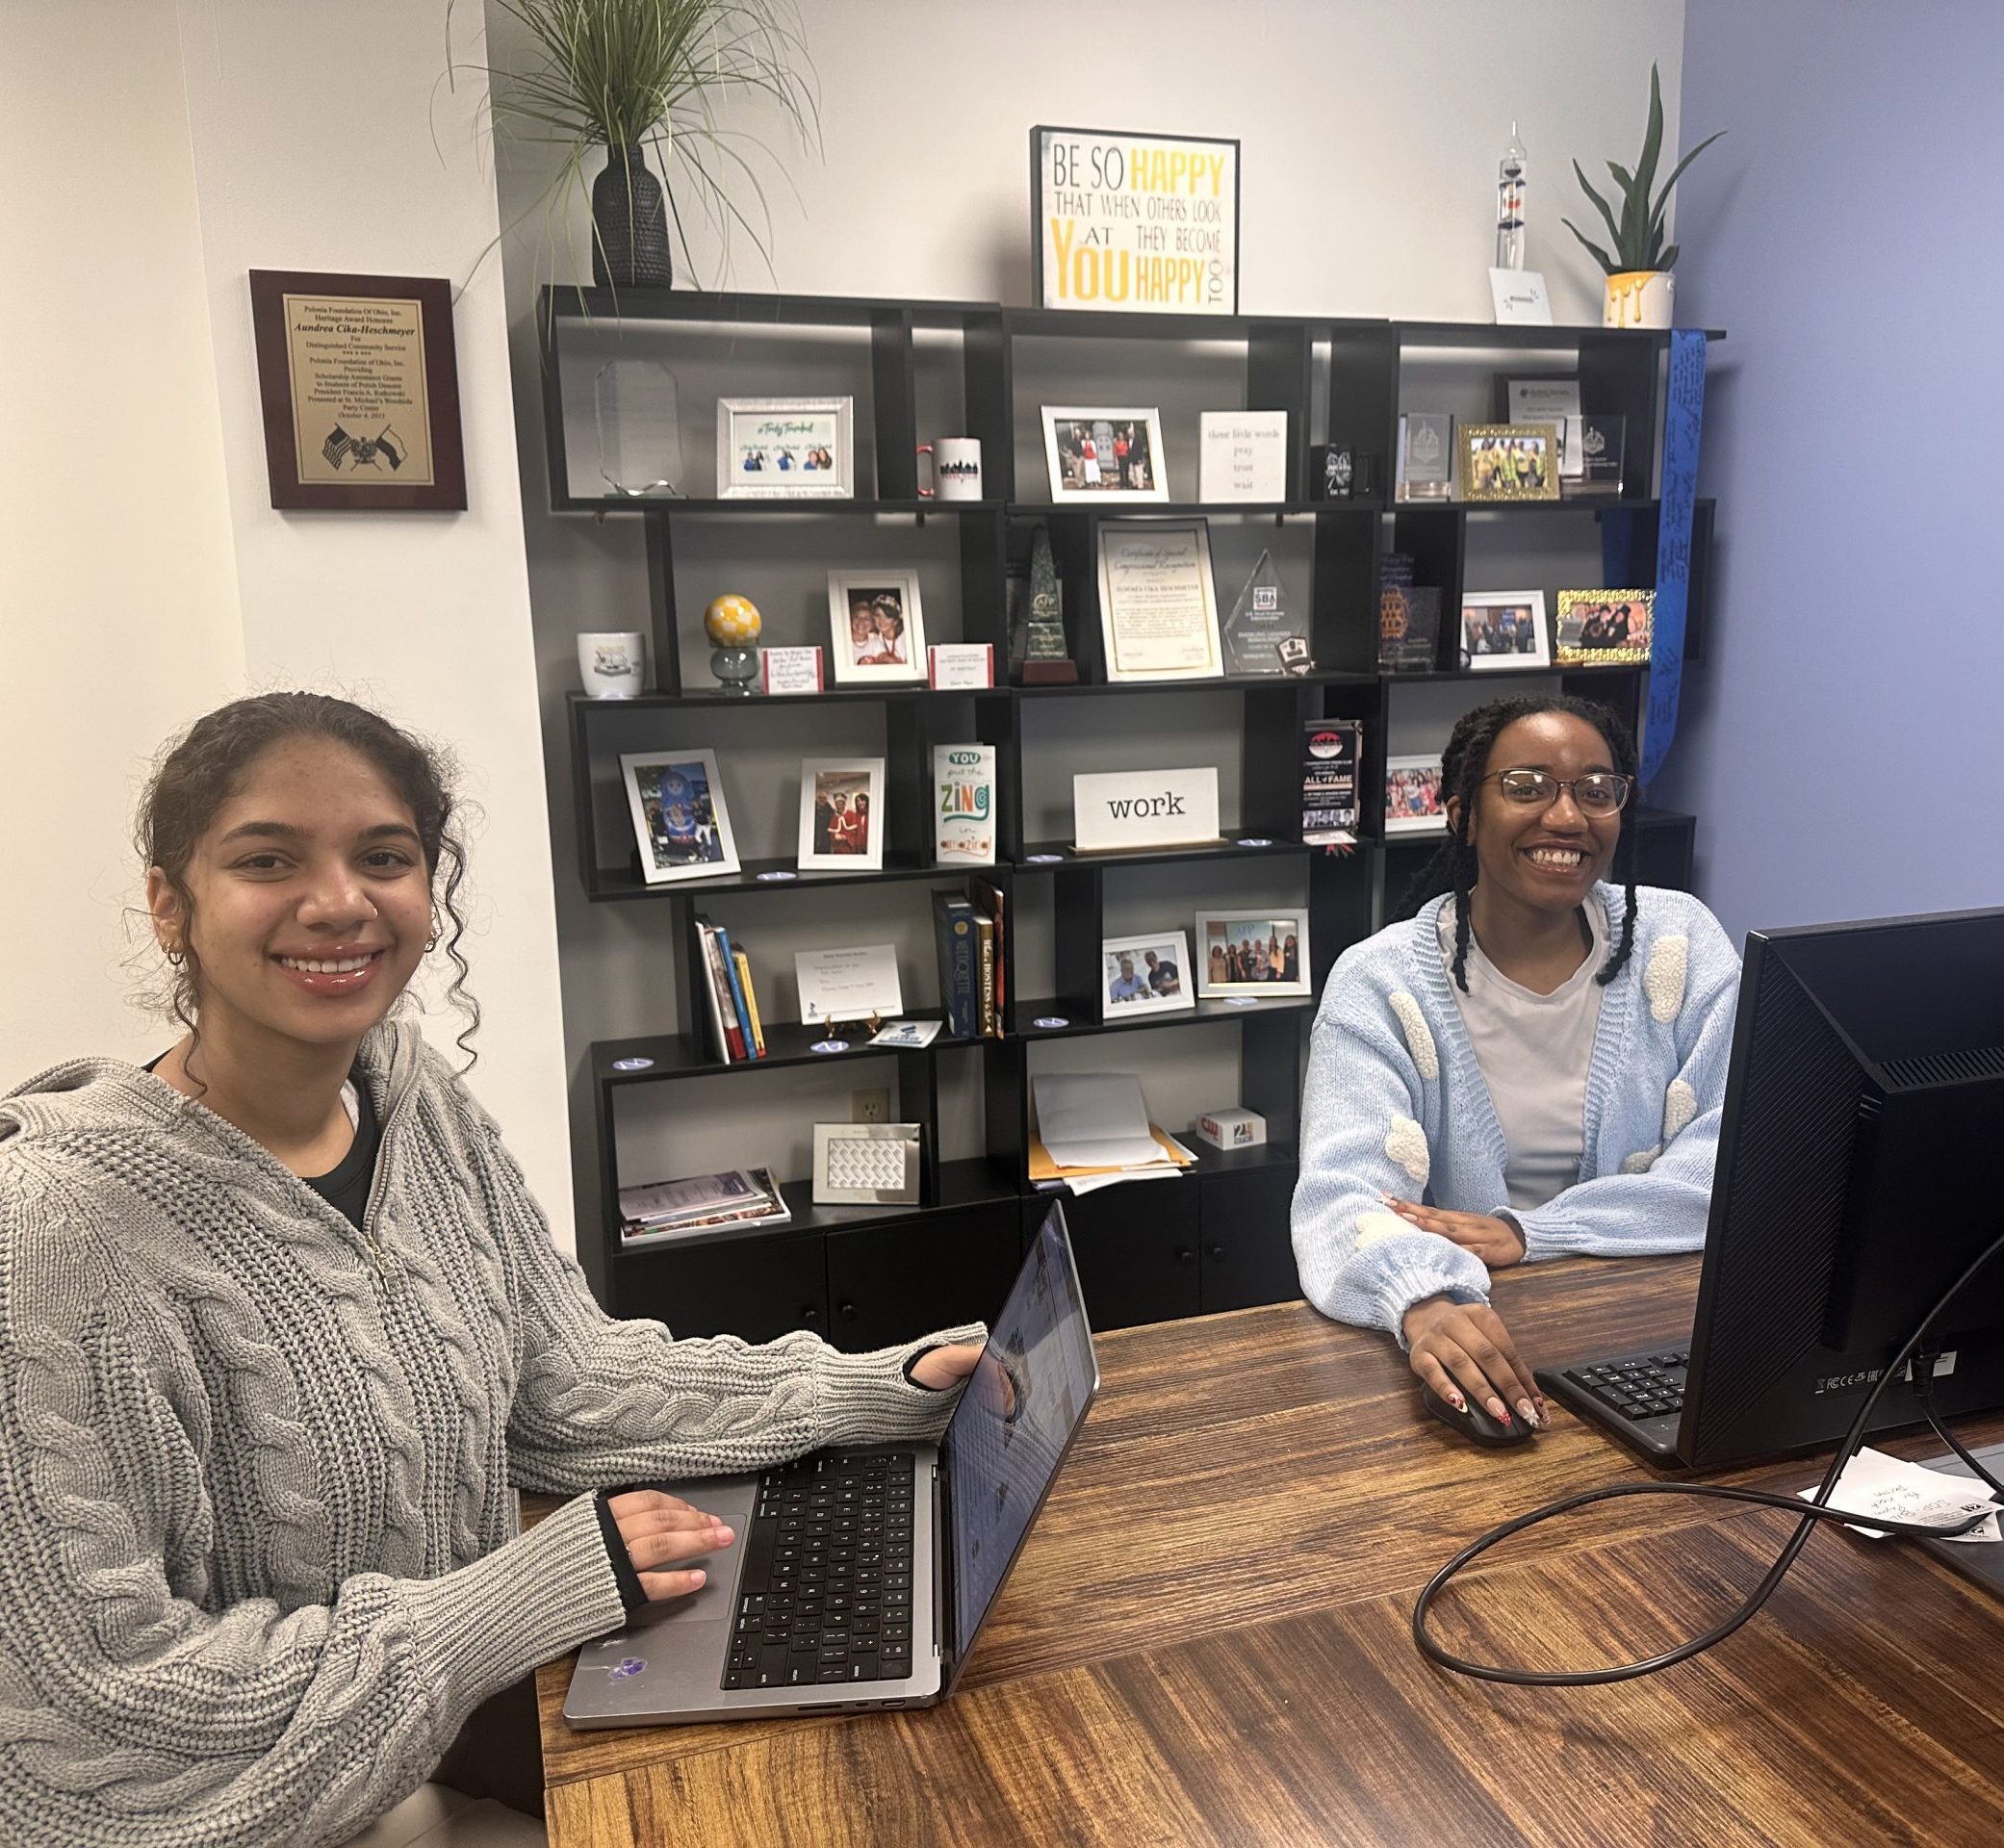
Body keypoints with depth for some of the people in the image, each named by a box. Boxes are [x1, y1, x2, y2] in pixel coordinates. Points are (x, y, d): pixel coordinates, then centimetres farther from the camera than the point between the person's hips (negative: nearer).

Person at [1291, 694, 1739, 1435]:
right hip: (1474, 1337, -2)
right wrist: (1426, 1304, -41)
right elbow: (1344, 1196, -19)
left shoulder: (1678, 941, 3)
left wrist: (1532, 1234, -18)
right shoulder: (1381, 984, -6)